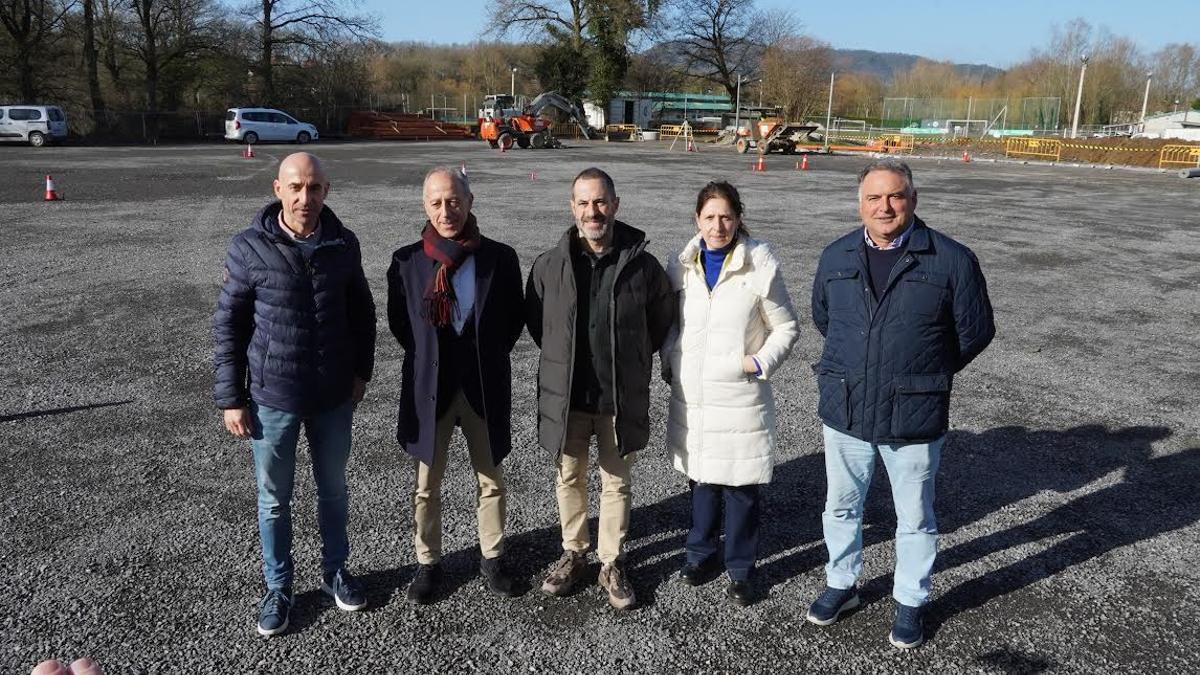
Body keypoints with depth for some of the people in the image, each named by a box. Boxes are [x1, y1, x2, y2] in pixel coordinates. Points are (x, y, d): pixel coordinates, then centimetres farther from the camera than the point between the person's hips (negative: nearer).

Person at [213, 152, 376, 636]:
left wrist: (361, 371, 7)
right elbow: (228, 324, -6)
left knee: (334, 490, 17)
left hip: (334, 396, 2)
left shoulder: (343, 244, -4)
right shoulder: (250, 247, -12)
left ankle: (335, 571, 38)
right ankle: (278, 588, 31)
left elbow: (361, 310, 8)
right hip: (272, 396, -2)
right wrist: (231, 398, -7)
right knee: (274, 499, 12)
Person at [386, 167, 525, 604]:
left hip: (485, 387, 0)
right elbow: (398, 322, 6)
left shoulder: (500, 258, -8)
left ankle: (491, 558, 34)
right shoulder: (407, 261, -7)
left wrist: (487, 358, 1)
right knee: (427, 486, 12)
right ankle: (428, 563, 31)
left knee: (491, 480, 15)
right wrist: (428, 360, 3)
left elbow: (514, 318, 4)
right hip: (429, 388, 0)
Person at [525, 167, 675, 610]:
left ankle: (612, 564, 28)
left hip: (622, 398, -1)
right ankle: (573, 554, 36)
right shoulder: (550, 265, -6)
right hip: (566, 395, 1)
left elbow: (662, 320, 7)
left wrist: (629, 360, 8)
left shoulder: (642, 265, -9)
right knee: (569, 478, 16)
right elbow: (534, 320, 11)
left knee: (616, 482, 12)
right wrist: (563, 359, 11)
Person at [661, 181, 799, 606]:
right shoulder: (681, 266, 2)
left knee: (742, 485, 5)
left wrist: (762, 362, -14)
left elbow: (785, 327, 0)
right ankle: (701, 554, 36)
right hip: (691, 395, 3)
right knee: (701, 477, 16)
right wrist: (670, 362, 3)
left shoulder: (760, 264, -8)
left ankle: (740, 569, 23)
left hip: (740, 396, -3)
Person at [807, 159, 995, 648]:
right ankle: (841, 584, 39)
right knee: (841, 506, 18)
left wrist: (929, 375, 7)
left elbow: (976, 331, -1)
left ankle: (910, 602, 33)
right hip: (844, 409, 3)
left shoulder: (951, 259, -10)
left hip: (914, 416, -3)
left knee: (914, 517, 13)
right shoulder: (837, 256, 1)